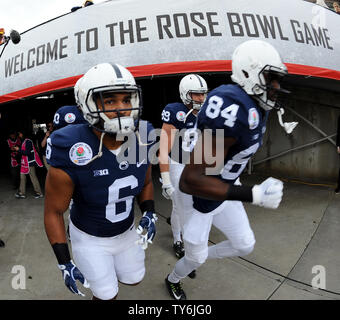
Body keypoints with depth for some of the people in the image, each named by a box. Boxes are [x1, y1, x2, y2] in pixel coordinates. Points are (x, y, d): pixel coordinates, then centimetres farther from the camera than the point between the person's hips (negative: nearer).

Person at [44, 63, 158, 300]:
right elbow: (54, 212, -18)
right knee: (107, 295, 12)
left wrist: (149, 214, -14)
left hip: (127, 230, 5)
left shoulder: (142, 140, -19)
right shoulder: (72, 156, -32)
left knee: (134, 279, 23)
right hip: (90, 238, -4)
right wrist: (64, 263, -16)